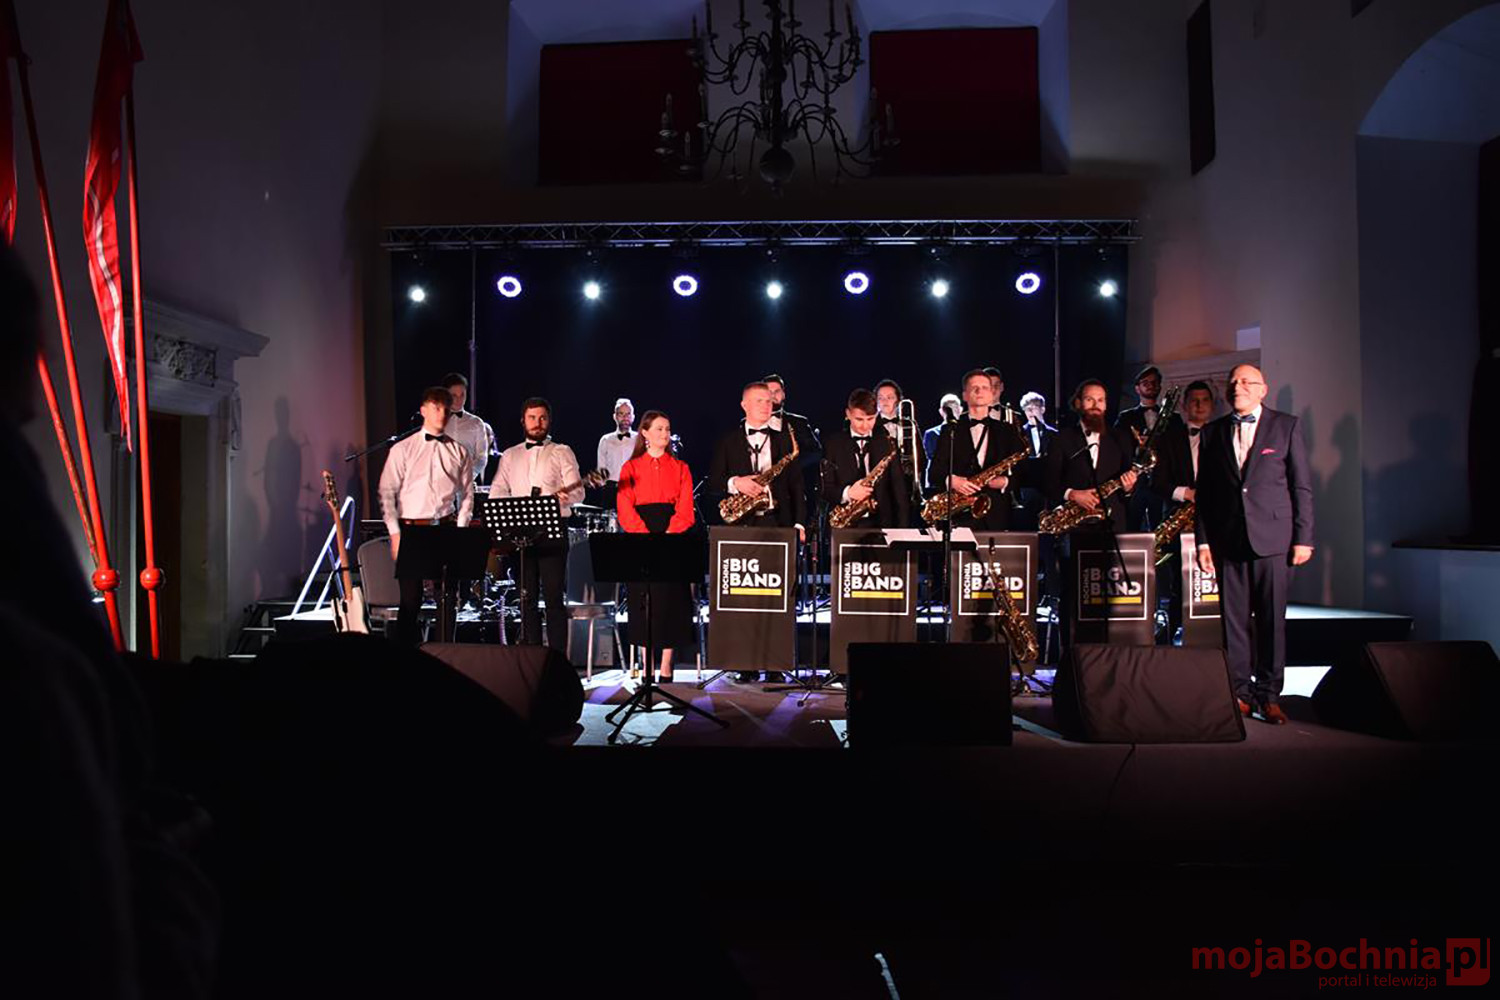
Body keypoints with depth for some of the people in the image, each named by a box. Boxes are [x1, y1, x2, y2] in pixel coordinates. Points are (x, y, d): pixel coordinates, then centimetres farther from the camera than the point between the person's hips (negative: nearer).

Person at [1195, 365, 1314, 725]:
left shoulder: (1286, 426, 5)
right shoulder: (1212, 432, 11)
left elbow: (1301, 486, 3)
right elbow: (1203, 491, 11)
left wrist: (1303, 537, -3)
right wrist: (1203, 540, 4)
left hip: (1273, 539, -2)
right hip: (1228, 540, 2)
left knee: (1272, 620, 1)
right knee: (1233, 620, 3)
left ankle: (1268, 695, 10)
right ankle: (1239, 694, 11)